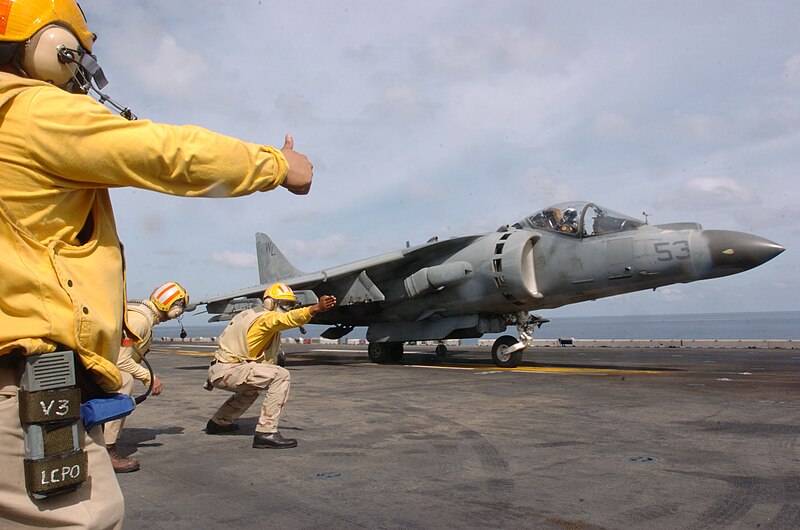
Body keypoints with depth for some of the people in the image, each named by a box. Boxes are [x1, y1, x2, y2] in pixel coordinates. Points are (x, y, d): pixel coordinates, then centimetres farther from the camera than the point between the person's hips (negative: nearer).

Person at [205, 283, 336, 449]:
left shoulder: (251, 314, 17)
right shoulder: (266, 318, -15)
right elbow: (288, 318, -36)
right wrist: (316, 308, -49)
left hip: (218, 371, 10)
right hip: (227, 371, -10)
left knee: (252, 389, 38)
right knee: (281, 376, -22)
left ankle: (218, 422, 50)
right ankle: (266, 434, -23)